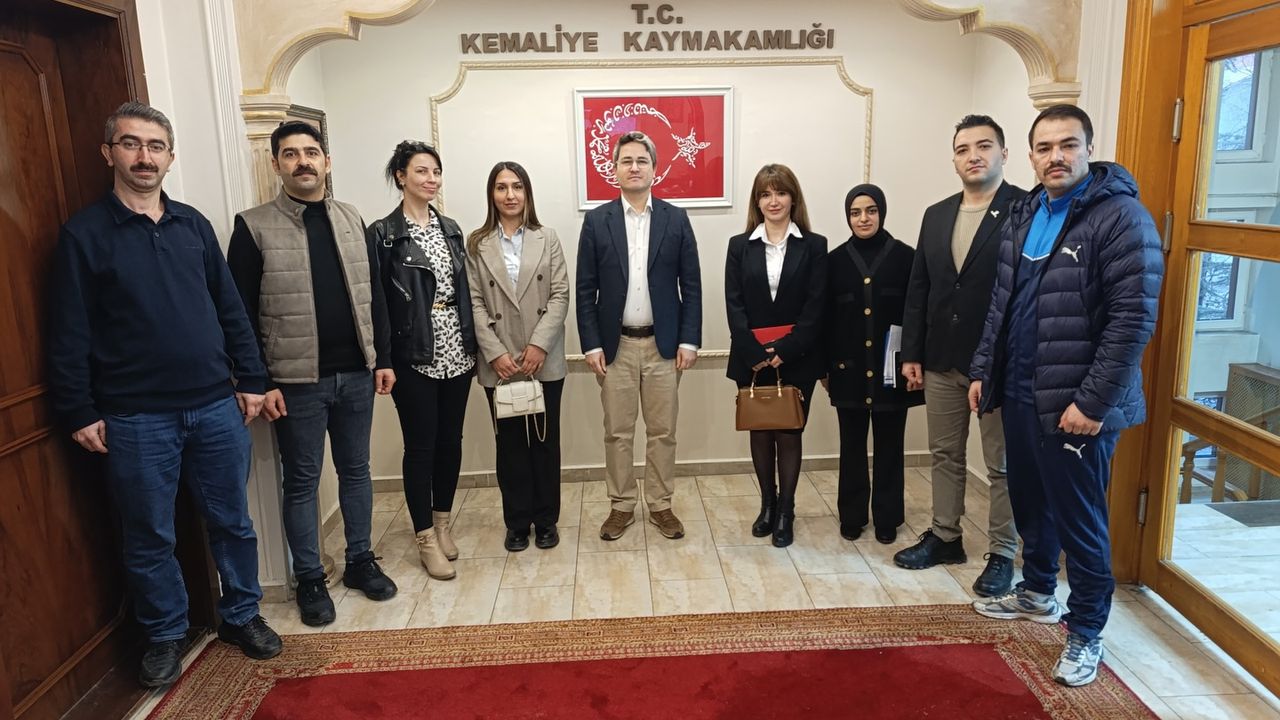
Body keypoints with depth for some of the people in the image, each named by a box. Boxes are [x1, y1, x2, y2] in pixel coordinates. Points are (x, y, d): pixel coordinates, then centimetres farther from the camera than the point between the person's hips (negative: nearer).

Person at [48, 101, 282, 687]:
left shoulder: (193, 224, 8)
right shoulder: (84, 233, -2)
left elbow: (230, 308, 10)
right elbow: (70, 333, -2)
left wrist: (251, 379, 6)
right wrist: (79, 412, -5)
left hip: (217, 407, 3)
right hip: (135, 419, -3)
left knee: (232, 522, 12)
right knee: (148, 537, 10)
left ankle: (241, 615, 30)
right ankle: (165, 635, 29)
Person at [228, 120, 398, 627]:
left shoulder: (351, 220, 7)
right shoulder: (254, 227, -6)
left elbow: (373, 294, 10)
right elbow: (242, 313, -7)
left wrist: (383, 358, 7)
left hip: (356, 374, 4)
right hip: (297, 380, -4)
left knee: (355, 470, 15)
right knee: (302, 481, 8)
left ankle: (360, 560, 30)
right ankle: (309, 579, 22)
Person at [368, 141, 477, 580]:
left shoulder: (450, 229, 11)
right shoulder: (383, 234, -6)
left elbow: (464, 290, 13)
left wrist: (472, 343, 8)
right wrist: (384, 358, -12)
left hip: (457, 353, 5)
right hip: (414, 358, -5)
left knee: (450, 440, 12)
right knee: (420, 445, 3)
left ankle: (443, 523, 29)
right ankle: (426, 538, 16)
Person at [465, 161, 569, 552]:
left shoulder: (547, 238, 4)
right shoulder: (476, 244, 4)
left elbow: (560, 296, -2)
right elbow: (474, 303, -1)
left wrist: (539, 345, -12)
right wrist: (495, 353, -11)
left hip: (544, 360, 0)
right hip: (499, 363, 0)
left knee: (545, 440, 8)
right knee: (510, 443, 8)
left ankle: (546, 518, 21)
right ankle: (517, 521, 21)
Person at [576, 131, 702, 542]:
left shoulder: (676, 219, 2)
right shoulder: (597, 221, 1)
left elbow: (691, 285, 2)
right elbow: (585, 289, 1)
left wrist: (689, 340, -4)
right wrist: (591, 345, -6)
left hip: (664, 343, 0)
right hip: (615, 345, 0)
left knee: (663, 431, 9)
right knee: (617, 433, 8)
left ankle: (661, 505, 24)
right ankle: (621, 506, 23)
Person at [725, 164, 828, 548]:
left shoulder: (814, 246, 1)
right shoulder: (740, 245, 5)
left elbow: (815, 307, -6)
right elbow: (734, 305, -2)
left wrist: (783, 351, -14)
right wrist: (756, 354, -12)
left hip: (796, 359, -1)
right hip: (752, 358, 2)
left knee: (789, 433, 5)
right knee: (760, 432, 11)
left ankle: (786, 511, 18)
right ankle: (767, 505, 26)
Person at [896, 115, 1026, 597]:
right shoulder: (936, 215, 10)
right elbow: (918, 289, 10)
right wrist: (911, 353, 7)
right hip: (941, 361, 6)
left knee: (1002, 464, 7)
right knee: (945, 454, 17)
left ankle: (1001, 554, 21)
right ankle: (945, 537, 32)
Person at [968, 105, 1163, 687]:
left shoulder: (1122, 217, -13)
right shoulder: (1024, 215, 10)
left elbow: (1133, 320, -18)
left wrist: (1093, 402, -20)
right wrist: (982, 371, 12)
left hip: (1075, 406, -7)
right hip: (1019, 395, 7)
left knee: (1079, 519, 5)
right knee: (1029, 502, 20)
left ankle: (1086, 631, 23)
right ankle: (1037, 592, 41)